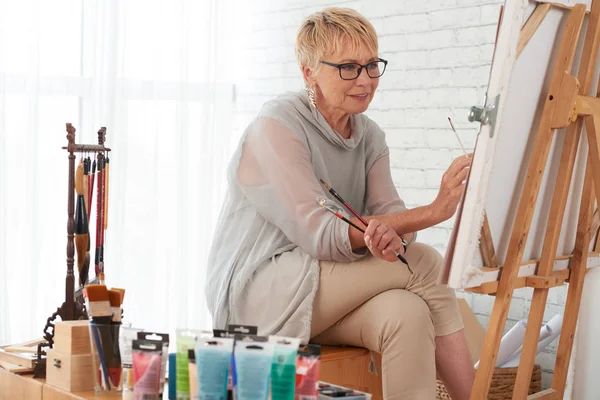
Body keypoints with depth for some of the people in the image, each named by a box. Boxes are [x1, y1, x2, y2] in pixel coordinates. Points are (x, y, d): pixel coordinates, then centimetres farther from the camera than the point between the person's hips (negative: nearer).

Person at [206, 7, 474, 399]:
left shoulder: (369, 136, 10)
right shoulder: (276, 127, -14)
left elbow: (389, 212, -4)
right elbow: (320, 236, -23)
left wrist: (390, 236, -31)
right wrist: (433, 211, -29)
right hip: (256, 292, -6)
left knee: (408, 312, -28)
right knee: (424, 262, -20)